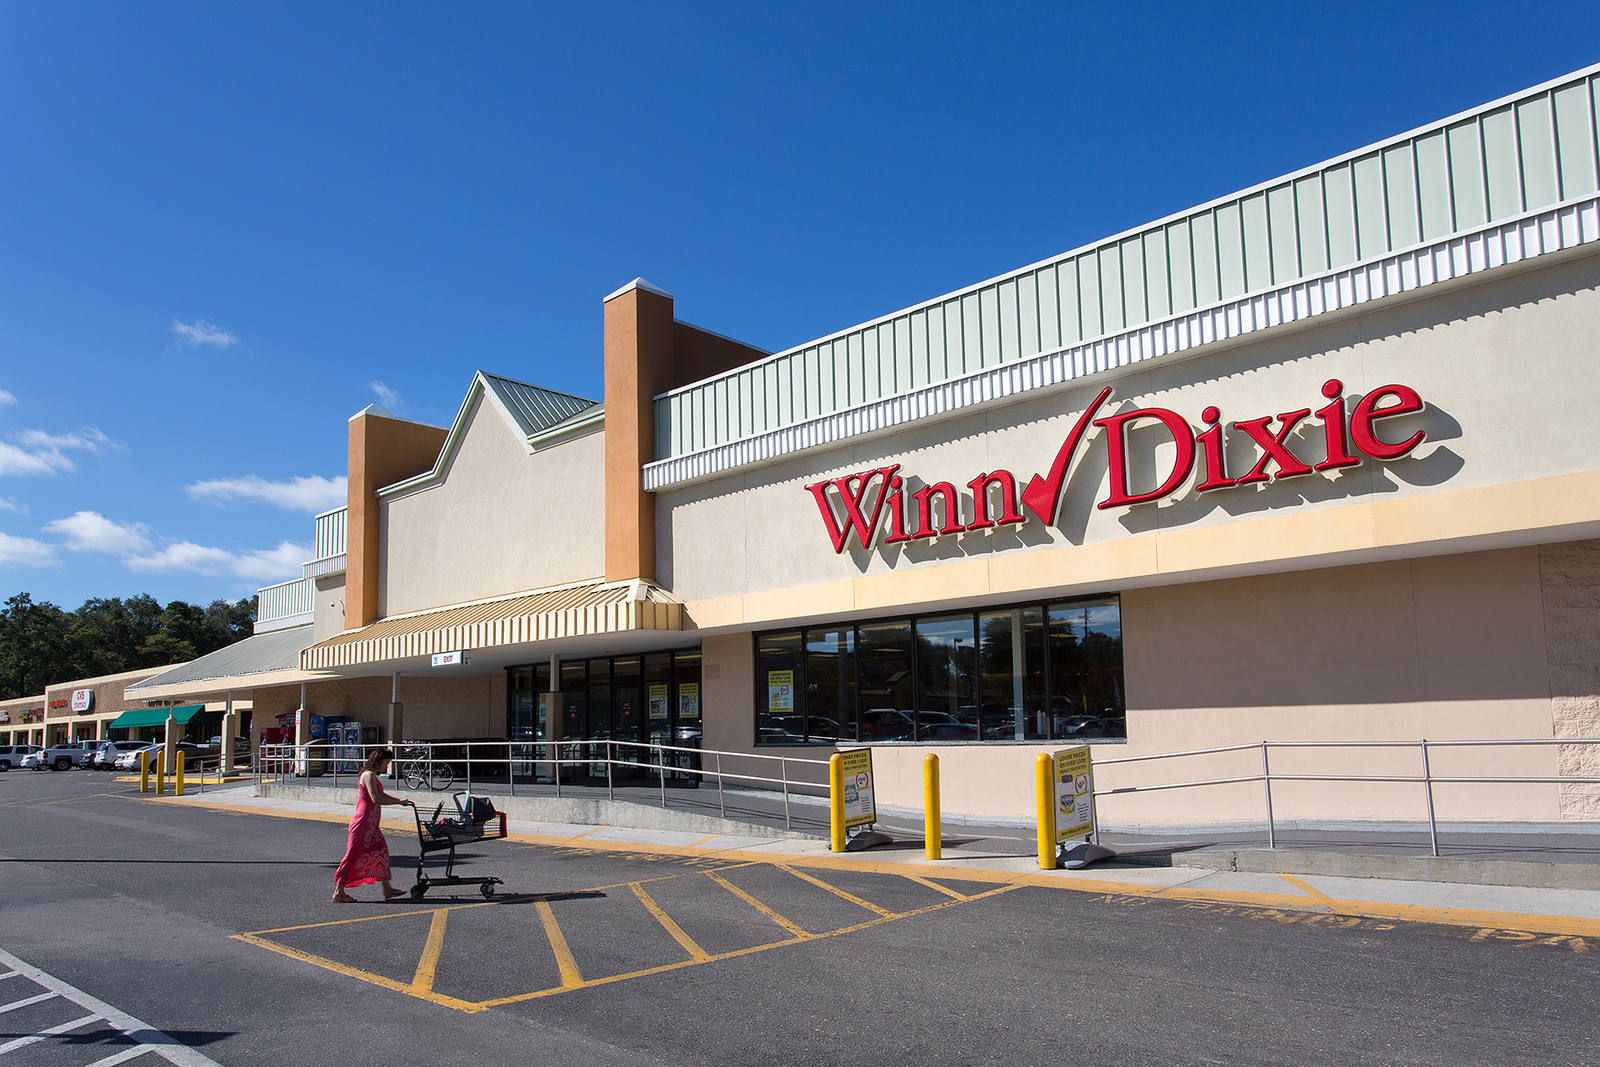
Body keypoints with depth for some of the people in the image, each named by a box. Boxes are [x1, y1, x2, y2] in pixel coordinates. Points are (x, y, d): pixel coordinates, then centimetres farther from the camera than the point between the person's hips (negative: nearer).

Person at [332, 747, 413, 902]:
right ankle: (338, 893, 6)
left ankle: (387, 889, 15)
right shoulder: (369, 775, -16)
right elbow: (376, 799, -24)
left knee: (381, 852, 11)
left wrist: (399, 799, 14)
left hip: (371, 825, 10)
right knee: (354, 856, -3)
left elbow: (381, 794, 26)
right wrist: (398, 801, -18)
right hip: (363, 824, -10)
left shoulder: (372, 776, 14)